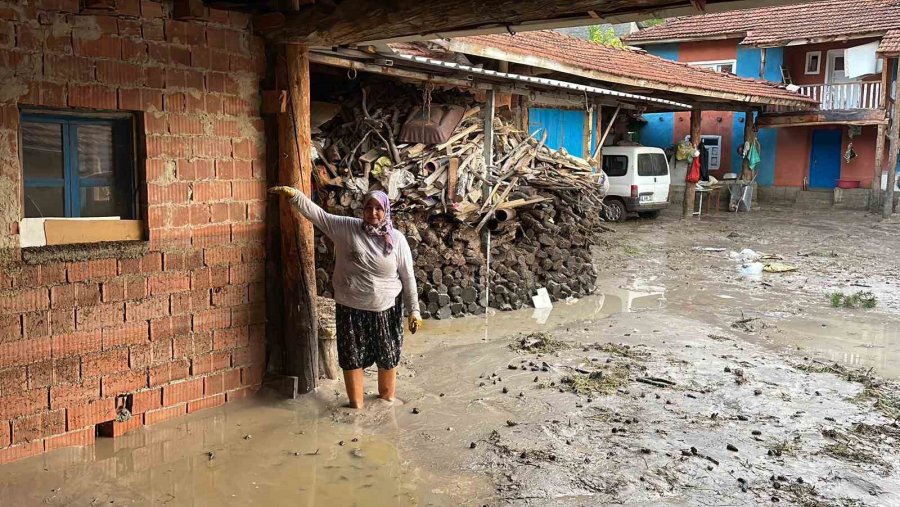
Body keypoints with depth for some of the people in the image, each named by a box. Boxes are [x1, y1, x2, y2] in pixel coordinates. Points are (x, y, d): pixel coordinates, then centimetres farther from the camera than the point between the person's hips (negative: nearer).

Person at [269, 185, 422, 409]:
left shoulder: (397, 239, -6)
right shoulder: (347, 228, -6)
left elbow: (408, 277, -3)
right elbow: (317, 214, -9)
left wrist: (414, 310, -4)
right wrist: (294, 194, -23)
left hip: (386, 309, 0)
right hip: (351, 308, 0)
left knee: (388, 357, 13)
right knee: (352, 358, 9)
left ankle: (388, 400, 34)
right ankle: (356, 404, 25)